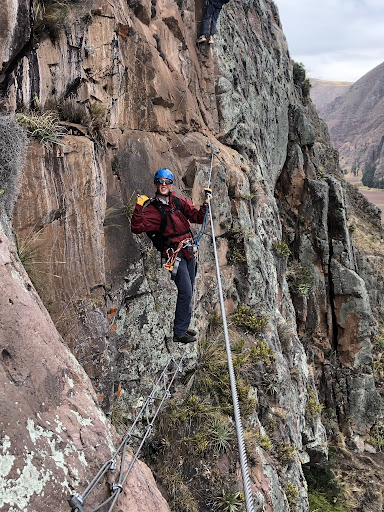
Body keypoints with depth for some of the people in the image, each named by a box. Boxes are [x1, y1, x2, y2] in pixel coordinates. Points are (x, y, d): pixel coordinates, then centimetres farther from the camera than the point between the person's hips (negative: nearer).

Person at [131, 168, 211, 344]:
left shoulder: (181, 202, 10)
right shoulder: (153, 209, -4)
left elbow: (199, 217, 10)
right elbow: (137, 227, -15)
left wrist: (206, 201, -1)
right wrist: (139, 208, -24)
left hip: (189, 251, 6)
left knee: (188, 293, 14)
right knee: (185, 292, -12)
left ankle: (183, 326, 28)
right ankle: (179, 333, -1)